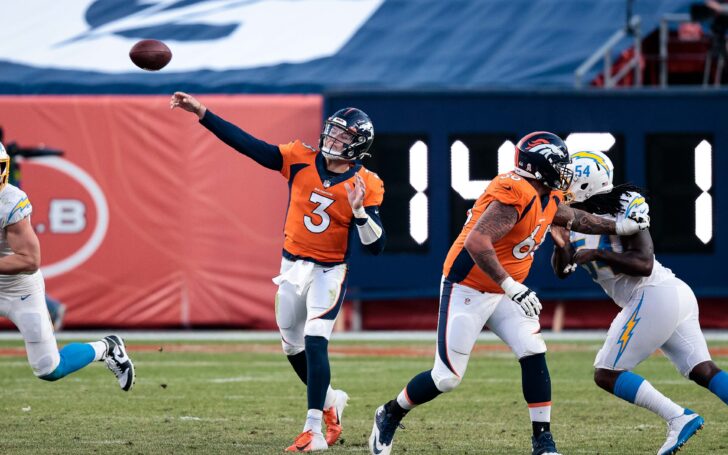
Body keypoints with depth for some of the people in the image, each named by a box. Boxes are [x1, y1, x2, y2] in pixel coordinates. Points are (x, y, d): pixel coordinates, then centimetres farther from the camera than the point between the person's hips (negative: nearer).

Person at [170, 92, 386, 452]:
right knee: (293, 348, 15)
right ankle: (330, 402, 40)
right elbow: (248, 145, -11)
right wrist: (202, 113, -17)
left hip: (329, 272, -4)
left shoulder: (365, 186, -12)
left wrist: (359, 211, -32)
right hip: (292, 267, 4)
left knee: (315, 342, -20)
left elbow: (375, 246, -15)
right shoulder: (301, 160, -7)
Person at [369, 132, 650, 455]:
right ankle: (390, 415, 20)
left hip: (501, 293, 8)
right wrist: (513, 287, -37)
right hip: (466, 291, -8)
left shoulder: (546, 199, 3)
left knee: (533, 354, -7)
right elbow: (476, 243, -35)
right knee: (447, 377, -4)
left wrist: (620, 227, 17)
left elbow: (572, 218, 23)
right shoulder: (515, 196, -27)